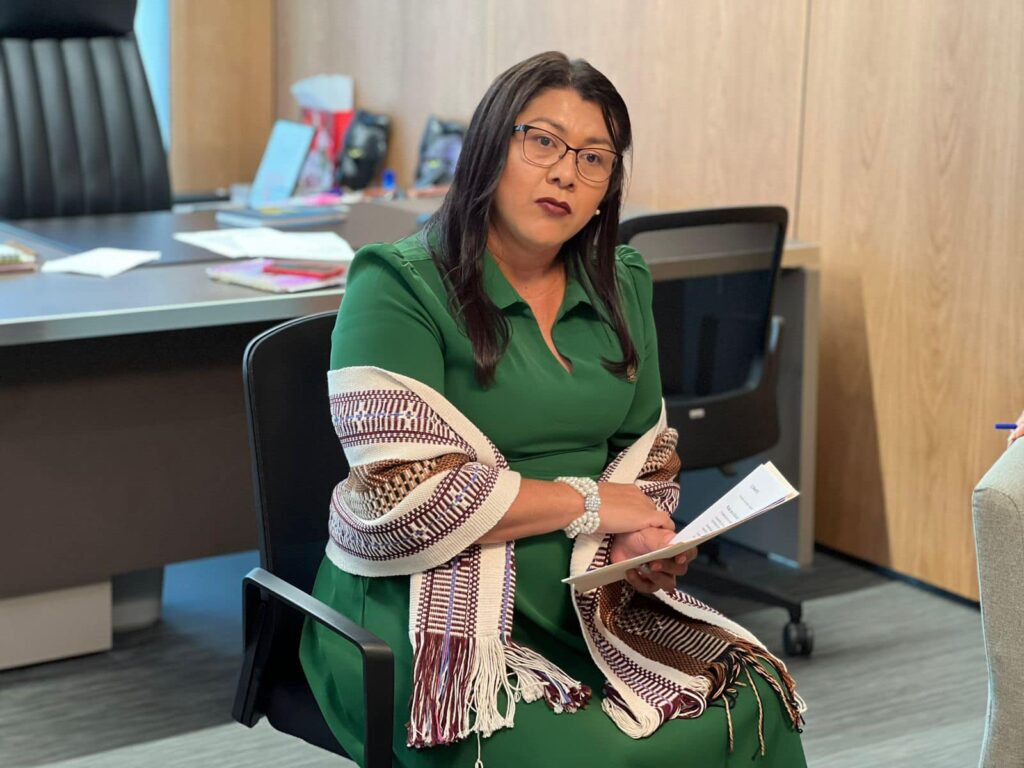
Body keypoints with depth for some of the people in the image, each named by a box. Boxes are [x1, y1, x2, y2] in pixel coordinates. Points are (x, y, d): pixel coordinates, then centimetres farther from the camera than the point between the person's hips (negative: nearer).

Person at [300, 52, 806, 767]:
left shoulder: (622, 287, 12)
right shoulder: (400, 287, -10)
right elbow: (401, 497, -17)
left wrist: (640, 537, -3)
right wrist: (587, 503, -12)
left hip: (589, 596, 6)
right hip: (431, 606, -6)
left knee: (755, 707, -17)